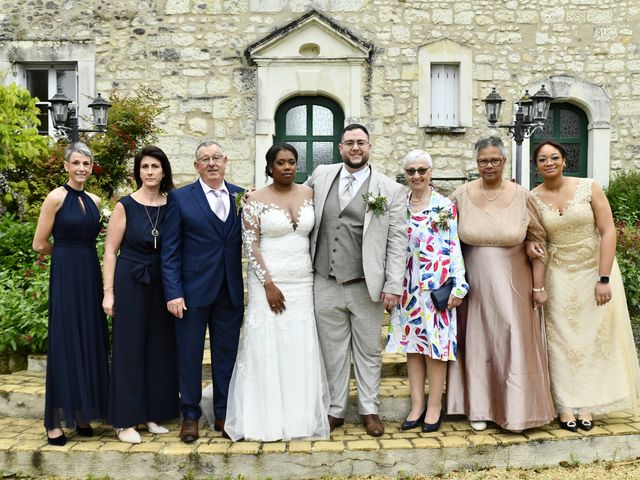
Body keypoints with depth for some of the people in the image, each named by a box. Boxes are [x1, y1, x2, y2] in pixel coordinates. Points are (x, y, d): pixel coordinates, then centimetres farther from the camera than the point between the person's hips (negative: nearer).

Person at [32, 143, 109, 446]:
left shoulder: (94, 201, 11)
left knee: (89, 343, 8)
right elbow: (40, 244, -5)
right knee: (63, 344, -1)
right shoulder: (56, 197, -6)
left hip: (91, 276, 6)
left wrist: (80, 255, 6)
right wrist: (68, 254, 7)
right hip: (65, 276, -6)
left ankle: (82, 415, 20)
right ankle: (55, 422, 9)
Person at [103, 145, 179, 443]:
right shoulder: (126, 206, -4)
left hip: (161, 283, 4)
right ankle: (125, 421, 13)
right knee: (129, 348, 3)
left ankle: (153, 414, 23)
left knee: (159, 347, 9)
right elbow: (110, 251, -4)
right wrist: (109, 292, -7)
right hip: (130, 282, -3)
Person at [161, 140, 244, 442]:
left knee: (227, 355, 11)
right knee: (189, 355, 9)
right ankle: (190, 415, 25)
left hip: (231, 292, 2)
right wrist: (173, 293, -11)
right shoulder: (180, 198, -1)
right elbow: (170, 250, -4)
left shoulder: (241, 197, 6)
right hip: (193, 290, -2)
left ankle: (224, 414, 26)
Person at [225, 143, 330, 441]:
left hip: (302, 282, 4)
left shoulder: (308, 193, 7)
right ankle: (267, 418, 12)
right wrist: (268, 285, -13)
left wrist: (316, 273, 5)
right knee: (267, 346, 1)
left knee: (301, 347, 6)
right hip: (269, 281, -3)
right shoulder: (256, 200, -4)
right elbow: (250, 245, -8)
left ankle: (300, 416, 18)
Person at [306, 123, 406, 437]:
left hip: (366, 287, -2)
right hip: (326, 285, 2)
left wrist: (393, 286, -9)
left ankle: (369, 410, 27)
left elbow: (396, 241, -4)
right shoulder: (321, 176, 6)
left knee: (369, 351, 11)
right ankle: (335, 410, 27)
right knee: (333, 352, 12)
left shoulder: (390, 190, -1)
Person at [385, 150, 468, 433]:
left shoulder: (445, 206, -2)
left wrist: (458, 285, -10)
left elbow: (455, 247, -5)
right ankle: (417, 405, 18)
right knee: (411, 342, 8)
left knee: (435, 343, 0)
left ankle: (434, 406, 13)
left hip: (437, 283, -4)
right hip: (408, 284, 4)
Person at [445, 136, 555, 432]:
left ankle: (516, 409, 20)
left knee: (514, 343, 4)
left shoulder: (522, 197, -3)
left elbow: (538, 243, 0)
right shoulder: (461, 196, -1)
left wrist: (539, 286, -2)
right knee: (477, 343, 9)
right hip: (474, 284, 1)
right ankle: (479, 407, 23)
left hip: (512, 285, -1)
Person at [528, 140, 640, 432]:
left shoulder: (588, 188, -9)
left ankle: (587, 404, 16)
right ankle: (566, 405, 11)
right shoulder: (533, 198, -4)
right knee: (562, 338, 3)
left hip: (595, 269, -1)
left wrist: (604, 279, -15)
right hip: (558, 274, 1)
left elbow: (608, 231, -11)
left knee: (594, 336, 5)